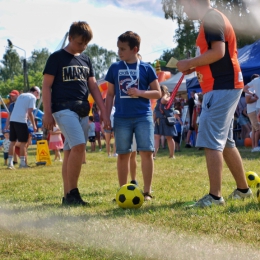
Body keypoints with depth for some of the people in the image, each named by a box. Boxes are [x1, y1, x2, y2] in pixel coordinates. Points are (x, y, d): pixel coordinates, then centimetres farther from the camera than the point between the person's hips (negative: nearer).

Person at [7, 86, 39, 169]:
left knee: (13, 141, 11)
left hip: (12, 119, 7)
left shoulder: (21, 95, 23)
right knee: (23, 142, 2)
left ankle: (10, 162, 10)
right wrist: (34, 125, -3)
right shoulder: (32, 97, 0)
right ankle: (22, 163, 5)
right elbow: (30, 112, -8)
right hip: (21, 120, -7)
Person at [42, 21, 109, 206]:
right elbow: (46, 86, -3)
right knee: (79, 146, -20)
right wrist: (47, 113, -11)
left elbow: (93, 86, 16)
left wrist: (104, 112, 9)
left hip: (83, 110, 6)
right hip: (64, 109, -6)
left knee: (71, 151, 6)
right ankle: (72, 193, -12)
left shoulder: (86, 60, 15)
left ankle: (67, 196, 9)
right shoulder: (57, 58, -1)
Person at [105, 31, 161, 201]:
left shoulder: (146, 68, 2)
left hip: (143, 116, -2)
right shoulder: (114, 68, 8)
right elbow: (110, 94, 12)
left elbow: (157, 93, 3)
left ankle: (147, 191, 1)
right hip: (121, 118, 2)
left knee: (146, 152, -6)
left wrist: (140, 93, -13)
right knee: (123, 154, 5)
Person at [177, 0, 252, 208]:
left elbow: (218, 52, -23)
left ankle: (215, 196, -15)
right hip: (224, 87, 11)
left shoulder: (212, 18, -12)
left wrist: (189, 63, -13)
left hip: (221, 88, -11)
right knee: (225, 141, 16)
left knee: (211, 142, -13)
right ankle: (243, 189, 25)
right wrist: (194, 67, 13)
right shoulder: (214, 19, 20)